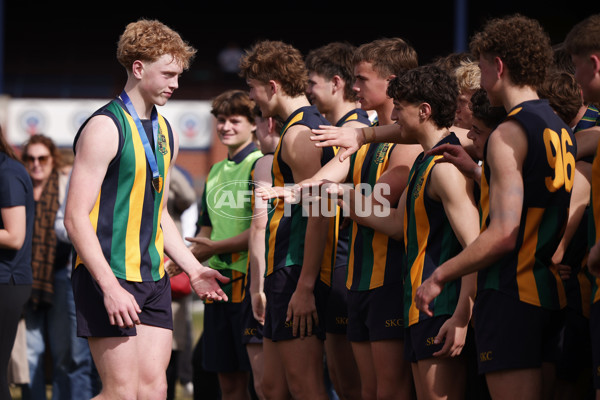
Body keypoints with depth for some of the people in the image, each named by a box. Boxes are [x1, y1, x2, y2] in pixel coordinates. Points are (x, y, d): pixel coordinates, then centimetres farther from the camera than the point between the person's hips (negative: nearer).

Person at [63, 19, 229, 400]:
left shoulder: (166, 133, 15)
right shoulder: (105, 128, -11)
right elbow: (77, 218, -16)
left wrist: (192, 268, 14)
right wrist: (110, 287, -22)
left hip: (153, 278, 8)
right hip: (109, 276, -8)